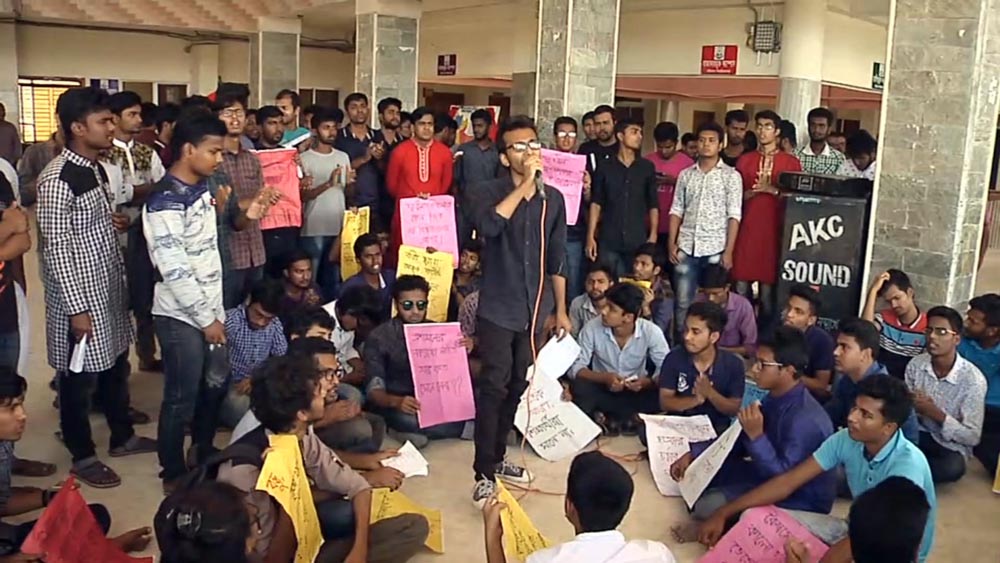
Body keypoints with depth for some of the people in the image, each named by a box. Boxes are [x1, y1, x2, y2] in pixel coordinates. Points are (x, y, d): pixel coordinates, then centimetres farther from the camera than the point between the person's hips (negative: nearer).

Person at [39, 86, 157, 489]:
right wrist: (77, 309, -20)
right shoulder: (57, 180, -21)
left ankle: (122, 437, 38)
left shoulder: (96, 169, 7)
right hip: (79, 297, -9)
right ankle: (83, 457, 24)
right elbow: (56, 249, -20)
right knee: (79, 380, 8)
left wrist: (122, 259, 16)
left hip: (109, 290, 9)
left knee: (116, 369, 21)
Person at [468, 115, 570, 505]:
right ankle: (484, 473, 0)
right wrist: (526, 184, -24)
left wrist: (560, 309, 13)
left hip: (535, 310, 4)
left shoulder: (554, 198, 6)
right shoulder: (487, 192, -5)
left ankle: (496, 457, 27)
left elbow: (556, 258, 12)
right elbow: (489, 226, -28)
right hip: (498, 309, -4)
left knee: (518, 388, 12)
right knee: (494, 388, -7)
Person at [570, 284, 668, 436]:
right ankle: (628, 417, -15)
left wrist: (646, 382, -35)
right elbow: (575, 368, -16)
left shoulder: (651, 332, -16)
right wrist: (605, 378, -34)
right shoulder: (592, 328, -17)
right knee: (579, 386, -31)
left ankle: (608, 418, -15)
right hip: (602, 389, 0)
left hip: (635, 392, 1)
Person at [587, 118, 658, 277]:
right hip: (608, 241, -1)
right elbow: (596, 203, 4)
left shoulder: (647, 168, 7)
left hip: (638, 240, 1)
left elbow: (653, 205, 8)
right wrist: (590, 236, -3)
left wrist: (653, 235, 0)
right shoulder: (605, 168, 4)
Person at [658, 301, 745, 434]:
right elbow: (665, 402, -7)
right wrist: (696, 399, -23)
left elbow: (734, 410, -5)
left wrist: (710, 393, -23)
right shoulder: (674, 358, -6)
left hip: (716, 430, -1)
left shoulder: (733, 364, -7)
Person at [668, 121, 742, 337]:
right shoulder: (686, 174, 10)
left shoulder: (731, 175, 0)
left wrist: (728, 251, -10)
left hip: (715, 249, -3)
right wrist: (671, 243, 1)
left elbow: (734, 216, -4)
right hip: (686, 248, 3)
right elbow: (676, 211, 10)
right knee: (683, 302, 5)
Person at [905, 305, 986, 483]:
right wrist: (909, 405, -21)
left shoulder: (973, 379, -18)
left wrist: (936, 413, -26)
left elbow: (972, 437, -15)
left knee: (953, 467, -37)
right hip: (917, 433, 3)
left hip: (951, 444, -2)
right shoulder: (915, 364, -6)